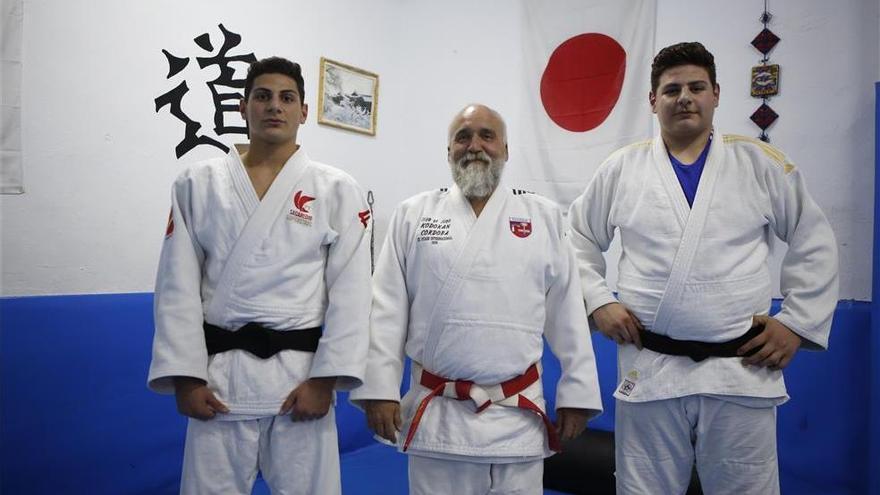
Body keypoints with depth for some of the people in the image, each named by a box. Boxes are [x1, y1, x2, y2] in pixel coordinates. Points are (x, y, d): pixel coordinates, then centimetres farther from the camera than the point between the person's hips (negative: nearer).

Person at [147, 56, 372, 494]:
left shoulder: (337, 190, 1)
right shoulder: (197, 185, 5)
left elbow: (350, 293, -3)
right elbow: (178, 288, 3)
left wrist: (325, 379, -9)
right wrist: (185, 378, -3)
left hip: (302, 375, -1)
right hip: (219, 376, 1)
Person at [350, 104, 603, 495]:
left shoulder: (544, 217, 5)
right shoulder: (413, 214, 4)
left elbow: (567, 313, 5)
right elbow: (387, 309, 0)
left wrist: (576, 394, 3)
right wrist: (379, 389, -5)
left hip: (518, 417, 1)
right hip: (435, 415, 0)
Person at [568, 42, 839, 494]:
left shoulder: (760, 163, 4)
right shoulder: (621, 168, 4)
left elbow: (815, 244, 9)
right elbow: (577, 240, 11)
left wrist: (798, 323, 1)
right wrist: (598, 302, -1)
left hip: (742, 372, 0)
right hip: (648, 371, 0)